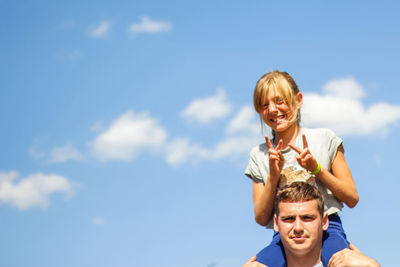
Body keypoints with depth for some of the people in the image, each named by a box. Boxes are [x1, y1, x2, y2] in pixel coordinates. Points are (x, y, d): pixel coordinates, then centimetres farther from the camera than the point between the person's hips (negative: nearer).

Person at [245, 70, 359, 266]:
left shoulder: (324, 139, 10)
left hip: (327, 229, -2)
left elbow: (352, 198, 7)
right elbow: (262, 218, 8)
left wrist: (317, 168, -6)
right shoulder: (259, 155, 14)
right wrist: (273, 176, -5)